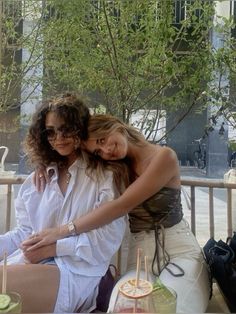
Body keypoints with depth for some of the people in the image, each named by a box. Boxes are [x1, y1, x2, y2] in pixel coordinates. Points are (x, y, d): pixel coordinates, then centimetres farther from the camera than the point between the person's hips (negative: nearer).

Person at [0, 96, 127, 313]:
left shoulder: (105, 175, 0)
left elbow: (109, 238, -6)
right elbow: (25, 231, 17)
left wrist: (55, 247, -13)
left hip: (76, 271, -5)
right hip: (31, 263, 6)